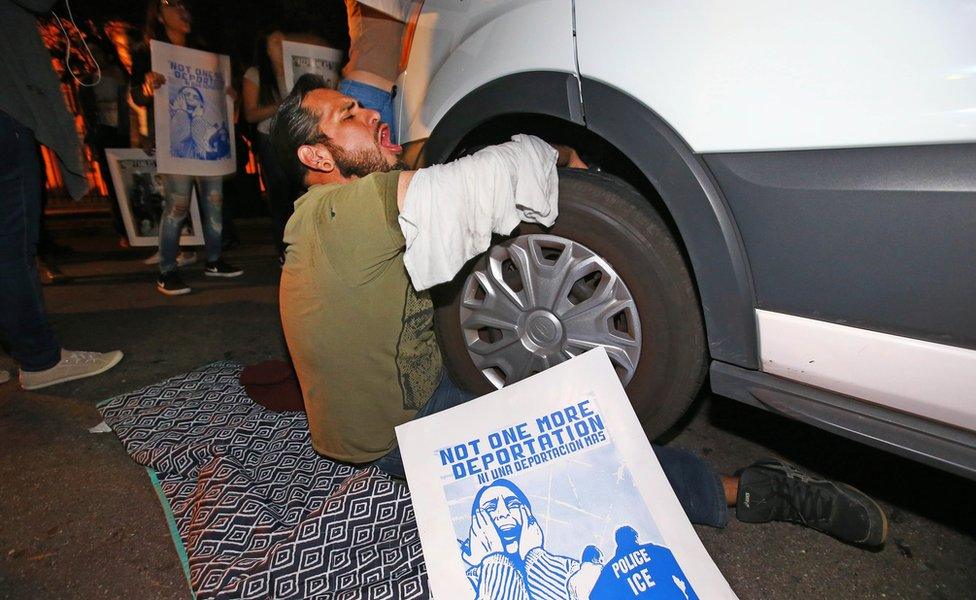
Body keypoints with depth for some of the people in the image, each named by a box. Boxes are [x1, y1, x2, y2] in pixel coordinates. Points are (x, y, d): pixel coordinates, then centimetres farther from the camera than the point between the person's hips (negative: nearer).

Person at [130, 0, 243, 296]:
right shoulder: (148, 54, 5)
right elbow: (137, 97, -3)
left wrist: (228, 94, 7)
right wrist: (147, 88, -25)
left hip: (207, 138, 6)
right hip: (175, 141, -5)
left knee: (214, 201, 3)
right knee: (177, 206, -11)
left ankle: (213, 261, 14)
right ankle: (166, 272, -5)